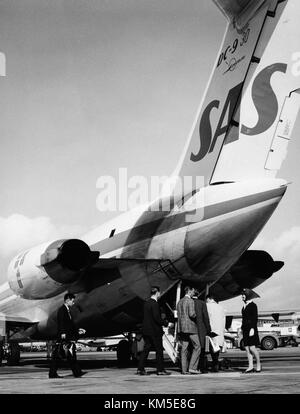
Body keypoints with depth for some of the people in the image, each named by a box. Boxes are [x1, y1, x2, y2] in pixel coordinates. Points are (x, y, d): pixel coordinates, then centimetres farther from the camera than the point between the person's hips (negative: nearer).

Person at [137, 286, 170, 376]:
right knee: (159, 350, 1)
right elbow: (157, 318, -21)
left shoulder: (146, 303, 11)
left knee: (146, 349, 10)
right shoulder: (155, 304, -16)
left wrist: (163, 321, 18)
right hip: (154, 330, -8)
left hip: (146, 330, 8)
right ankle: (160, 370, 5)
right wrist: (166, 323, -6)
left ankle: (140, 369, 8)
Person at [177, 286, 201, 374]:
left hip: (181, 327, 8)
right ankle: (192, 367, -8)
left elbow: (179, 315, 15)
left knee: (184, 349, 6)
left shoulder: (179, 302, 16)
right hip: (190, 327, -8)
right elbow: (191, 314, -18)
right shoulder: (190, 301, -9)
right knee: (197, 347, -1)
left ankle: (184, 369, 4)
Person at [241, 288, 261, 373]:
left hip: (251, 328, -8)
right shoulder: (244, 306, 16)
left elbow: (255, 318, -12)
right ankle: (250, 367, 3)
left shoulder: (253, 305, -7)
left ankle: (258, 364, 7)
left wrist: (252, 329, -20)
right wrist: (242, 328, 17)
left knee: (252, 347, -9)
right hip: (245, 328, 8)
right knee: (247, 348, 2)